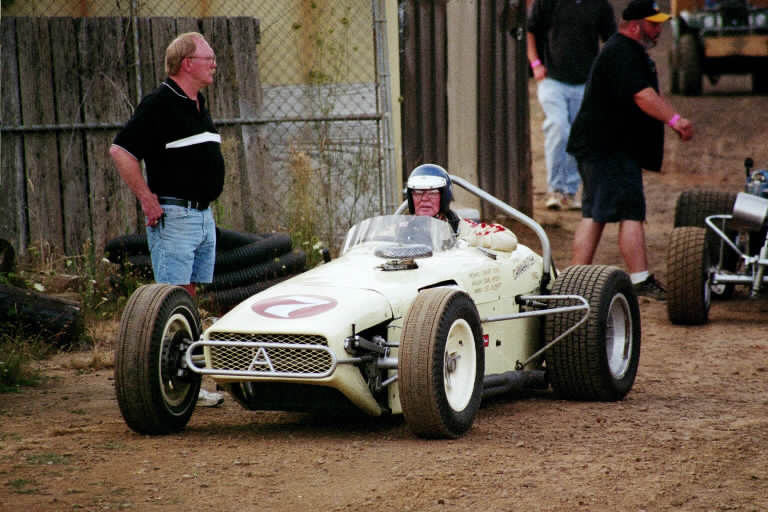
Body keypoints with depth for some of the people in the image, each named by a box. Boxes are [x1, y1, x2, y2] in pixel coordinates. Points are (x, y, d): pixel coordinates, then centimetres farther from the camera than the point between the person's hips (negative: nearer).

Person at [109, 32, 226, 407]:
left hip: (204, 216, 9)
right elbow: (120, 151, -19)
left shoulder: (198, 104, 15)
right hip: (173, 217, -9)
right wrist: (147, 200, -17)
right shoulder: (159, 104, -13)